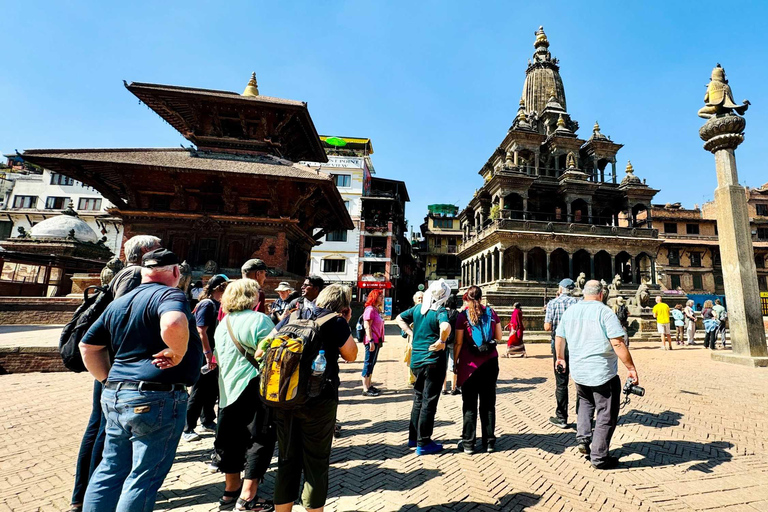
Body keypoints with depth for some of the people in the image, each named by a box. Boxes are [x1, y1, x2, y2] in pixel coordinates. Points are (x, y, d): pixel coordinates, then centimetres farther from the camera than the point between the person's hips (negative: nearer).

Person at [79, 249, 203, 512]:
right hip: (157, 399, -8)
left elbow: (88, 345, 21)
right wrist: (178, 353, -18)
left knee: (110, 470, 22)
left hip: (114, 397, 8)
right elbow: (173, 324, -36)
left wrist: (109, 381, 21)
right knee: (144, 478, 7)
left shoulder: (119, 302, 14)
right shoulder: (169, 294, -13)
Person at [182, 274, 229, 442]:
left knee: (212, 390, 17)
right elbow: (201, 331, -23)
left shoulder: (217, 304, 10)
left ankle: (208, 421, 31)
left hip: (214, 355, 9)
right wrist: (208, 354, -23)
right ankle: (187, 429, 13)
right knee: (199, 392, 0)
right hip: (204, 356, -9)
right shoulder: (207, 304, -17)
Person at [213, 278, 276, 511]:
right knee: (260, 439, 4)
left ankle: (231, 489, 34)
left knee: (232, 438, 19)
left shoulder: (223, 323, 10)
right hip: (255, 386, -8)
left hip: (228, 389, 8)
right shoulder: (258, 319, -15)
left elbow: (219, 358, 20)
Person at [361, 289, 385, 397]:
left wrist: (379, 340, 17)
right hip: (372, 341, -10)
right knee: (368, 364, -4)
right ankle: (365, 389, 2)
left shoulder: (377, 310, 17)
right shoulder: (370, 309, -13)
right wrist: (371, 341, -23)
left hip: (377, 340, 10)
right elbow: (367, 326, -18)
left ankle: (369, 385, 25)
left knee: (372, 363, 15)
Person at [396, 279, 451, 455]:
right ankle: (423, 443, 15)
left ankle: (413, 437, 31)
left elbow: (399, 318, 14)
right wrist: (441, 341, -20)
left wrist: (411, 333, 9)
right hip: (433, 361, -6)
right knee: (429, 402, 5)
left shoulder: (418, 308, 4)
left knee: (418, 399, 20)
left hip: (416, 360, 7)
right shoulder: (440, 311, -15)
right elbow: (445, 326, -36)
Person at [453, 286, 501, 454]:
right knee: (488, 403, 14)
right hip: (490, 362, 3)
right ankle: (489, 441, 22)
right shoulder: (491, 313, -1)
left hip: (470, 364, -3)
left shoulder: (463, 316, -9)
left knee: (469, 404, 8)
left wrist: (455, 362, 1)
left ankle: (468, 443, 15)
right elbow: (499, 338, 5)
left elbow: (459, 343, -9)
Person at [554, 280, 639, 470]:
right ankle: (599, 457, 16)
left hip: (578, 371, 5)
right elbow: (618, 344, -20)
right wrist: (631, 368, -12)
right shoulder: (605, 312, -13)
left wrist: (561, 358, 27)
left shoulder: (570, 311, 4)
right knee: (606, 414, 9)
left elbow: (559, 338, 12)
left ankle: (583, 438, 20)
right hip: (603, 372, -5)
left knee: (585, 402, 29)